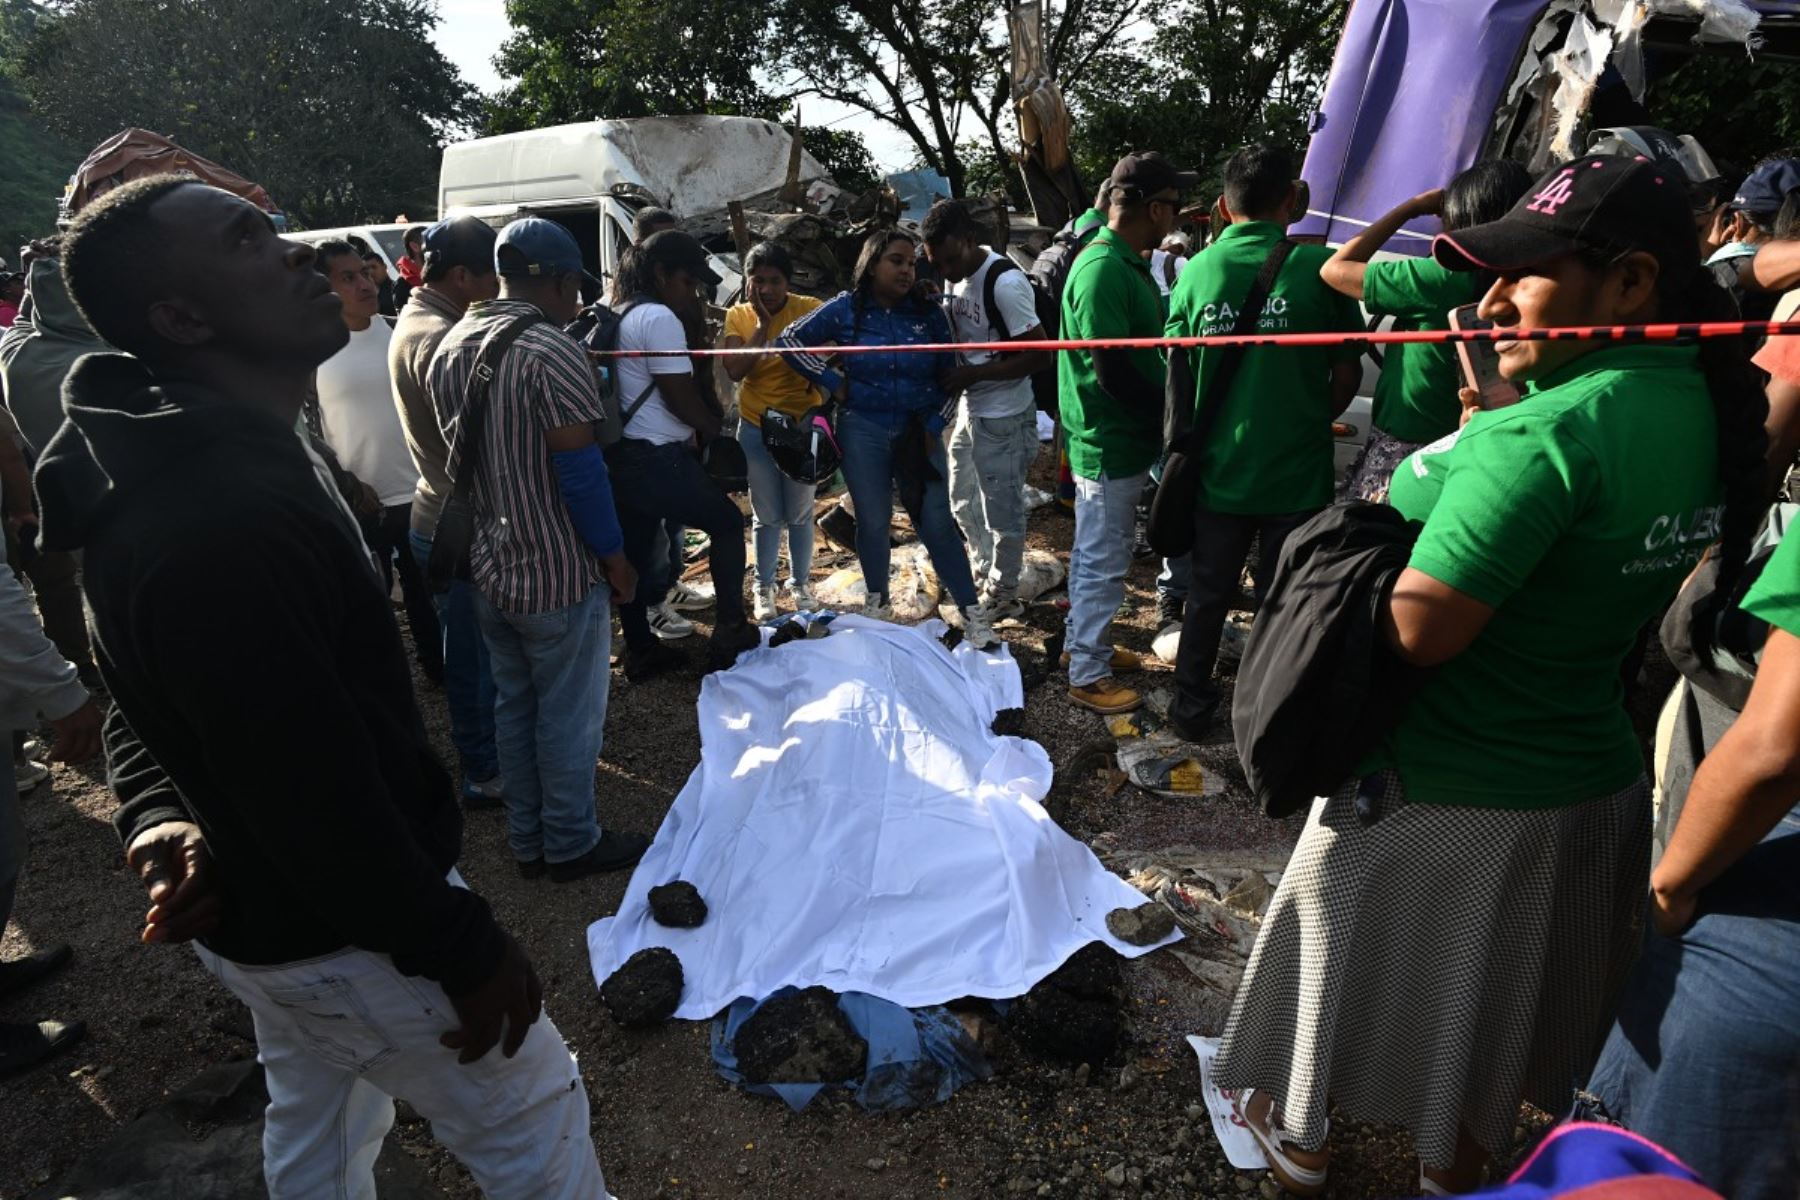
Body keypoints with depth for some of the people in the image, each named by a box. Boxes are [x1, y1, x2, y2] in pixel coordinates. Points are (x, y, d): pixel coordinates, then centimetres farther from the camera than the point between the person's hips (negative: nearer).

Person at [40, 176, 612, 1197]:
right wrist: (466, 952, -21)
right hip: (345, 931, -10)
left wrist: (158, 815, -2)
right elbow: (317, 795, -31)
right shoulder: (225, 522, -33)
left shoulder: (188, 465, 3)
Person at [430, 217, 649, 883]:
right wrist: (614, 556, -10)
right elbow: (579, 471, -20)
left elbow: (454, 456, 14)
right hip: (559, 574, -8)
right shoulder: (552, 352, -19)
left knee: (513, 705, 18)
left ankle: (527, 841, 31)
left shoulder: (450, 348, 7)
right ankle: (571, 843, 22)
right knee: (569, 715, 7)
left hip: (487, 570, 8)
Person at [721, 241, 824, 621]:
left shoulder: (810, 310, -9)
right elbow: (735, 371, -16)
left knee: (800, 513, 11)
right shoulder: (738, 316, -3)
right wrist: (763, 324, -18)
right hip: (756, 428, 1)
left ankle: (800, 583, 28)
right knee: (767, 515, 7)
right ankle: (764, 588, 23)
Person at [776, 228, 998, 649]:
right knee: (873, 522, 6)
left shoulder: (929, 313, 2)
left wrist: (934, 425, -1)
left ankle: (971, 611, 2)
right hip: (863, 430, 0)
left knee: (938, 522, -3)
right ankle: (877, 601, 27)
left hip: (918, 432, 1)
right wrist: (832, 382, -1)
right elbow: (790, 341, 5)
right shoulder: (845, 309, -2)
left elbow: (948, 374, 8)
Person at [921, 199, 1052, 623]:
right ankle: (984, 579, 39)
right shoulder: (957, 279, 3)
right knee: (964, 502, 21)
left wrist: (972, 374, -23)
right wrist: (951, 375, -2)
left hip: (1003, 419, -9)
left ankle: (1003, 596, 22)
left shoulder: (1006, 283, -22)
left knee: (1003, 512, 4)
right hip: (969, 410, 9)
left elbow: (1038, 356, -23)